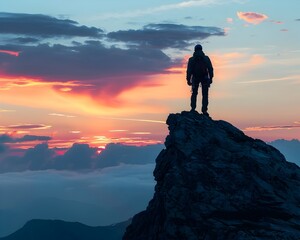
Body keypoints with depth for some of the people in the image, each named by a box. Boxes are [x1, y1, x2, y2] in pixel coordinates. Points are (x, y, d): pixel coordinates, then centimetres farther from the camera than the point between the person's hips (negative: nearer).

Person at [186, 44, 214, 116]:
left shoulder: (191, 59, 3)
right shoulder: (206, 58, 3)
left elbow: (189, 71, -2)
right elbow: (210, 69, -2)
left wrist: (188, 80, 0)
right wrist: (210, 78, 0)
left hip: (195, 78, 1)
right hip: (204, 78, -1)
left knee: (194, 93, 14)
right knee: (205, 94, 2)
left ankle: (193, 108, 2)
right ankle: (204, 110, -6)